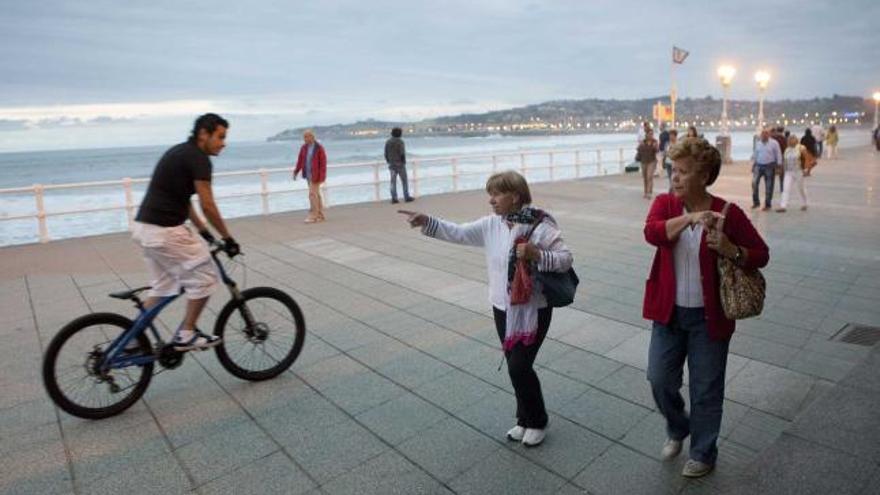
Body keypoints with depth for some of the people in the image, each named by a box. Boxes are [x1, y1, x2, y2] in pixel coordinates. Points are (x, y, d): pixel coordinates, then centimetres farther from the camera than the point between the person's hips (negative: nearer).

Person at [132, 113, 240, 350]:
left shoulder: (180, 152, 18)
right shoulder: (198, 158, -12)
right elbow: (207, 206, -15)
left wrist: (203, 231, 23)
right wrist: (228, 238, -7)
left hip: (144, 227, 10)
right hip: (164, 231, -10)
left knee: (162, 286, 21)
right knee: (204, 277, 3)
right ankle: (186, 335, 13)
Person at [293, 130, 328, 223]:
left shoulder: (319, 148, -12)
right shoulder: (304, 147, 5)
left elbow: (323, 163, -13)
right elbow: (300, 160, 8)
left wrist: (321, 177, -17)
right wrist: (296, 172, 1)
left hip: (316, 175, -6)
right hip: (308, 175, 6)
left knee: (313, 194, -10)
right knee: (316, 194, 12)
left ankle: (313, 216, -6)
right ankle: (320, 215, 19)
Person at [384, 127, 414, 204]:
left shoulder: (388, 142, 5)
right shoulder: (400, 141, -11)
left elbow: (386, 154, 7)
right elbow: (402, 154, -17)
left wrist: (388, 162, 16)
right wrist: (404, 163, -8)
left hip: (392, 165, 5)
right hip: (400, 164, -5)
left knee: (393, 182, 5)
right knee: (404, 181, 5)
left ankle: (394, 198, 2)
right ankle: (406, 197, 9)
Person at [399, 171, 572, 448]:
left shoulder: (541, 226, -15)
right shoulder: (490, 224, 0)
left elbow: (565, 260, -14)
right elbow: (458, 233, -3)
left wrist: (536, 254, -28)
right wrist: (426, 222, -14)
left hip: (534, 310, -5)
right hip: (502, 308, 6)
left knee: (519, 367, -5)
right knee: (515, 367, 15)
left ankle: (537, 422, 21)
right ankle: (524, 419, 36)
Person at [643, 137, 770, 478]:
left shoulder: (727, 213, -10)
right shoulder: (665, 204, -4)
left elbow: (761, 255, -3)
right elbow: (651, 233, -24)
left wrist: (732, 251, -23)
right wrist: (690, 217, -37)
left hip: (708, 317, -2)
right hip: (668, 312, 3)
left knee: (706, 390, 10)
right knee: (659, 379, 9)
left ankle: (703, 454, 34)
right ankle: (677, 430, 40)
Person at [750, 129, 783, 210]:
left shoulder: (774, 143, -4)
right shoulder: (758, 143, 8)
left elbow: (778, 155, -2)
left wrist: (779, 166, -5)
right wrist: (753, 165, 15)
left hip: (769, 166, -3)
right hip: (759, 165, 3)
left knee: (769, 186, 3)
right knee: (754, 183, -9)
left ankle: (767, 204, 13)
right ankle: (756, 202, 5)